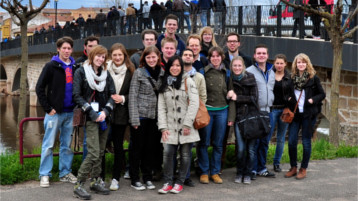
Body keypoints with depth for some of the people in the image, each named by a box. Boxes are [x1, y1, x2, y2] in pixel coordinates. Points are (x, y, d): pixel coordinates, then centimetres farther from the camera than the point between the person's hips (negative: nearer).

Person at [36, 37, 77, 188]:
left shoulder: (75, 67, 10)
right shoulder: (51, 66, -2)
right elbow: (40, 88, -5)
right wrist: (48, 108, -10)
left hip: (70, 113, 4)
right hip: (55, 112, -4)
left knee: (67, 145, 11)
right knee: (48, 145, -1)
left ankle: (65, 173, 20)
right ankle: (45, 174, 6)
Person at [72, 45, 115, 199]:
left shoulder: (106, 74, 12)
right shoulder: (81, 72, 0)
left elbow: (112, 94, 7)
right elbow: (77, 95, -6)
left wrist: (105, 111, -8)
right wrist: (90, 111, -14)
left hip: (104, 117, 5)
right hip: (90, 118, -5)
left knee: (100, 152, 8)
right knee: (94, 153, -14)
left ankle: (95, 181, 21)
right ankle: (79, 185, -6)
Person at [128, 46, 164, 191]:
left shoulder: (162, 73, 8)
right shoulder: (139, 73, -4)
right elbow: (132, 97, -7)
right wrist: (134, 118, -13)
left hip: (155, 117, 4)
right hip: (141, 116, -4)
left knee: (150, 147, 10)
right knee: (137, 147, 4)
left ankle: (147, 178, 22)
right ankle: (135, 179, 14)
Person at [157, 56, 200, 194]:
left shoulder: (188, 81, 1)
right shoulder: (164, 85, 12)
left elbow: (194, 103, -7)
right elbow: (161, 107, 8)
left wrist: (187, 124, -12)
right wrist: (163, 127, -2)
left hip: (186, 126, -2)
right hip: (170, 127, 2)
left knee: (185, 155, 2)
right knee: (167, 153, -10)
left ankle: (179, 182, 15)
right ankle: (168, 182, 2)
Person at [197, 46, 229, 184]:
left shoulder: (226, 73, 9)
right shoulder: (203, 72, 0)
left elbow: (230, 92, 15)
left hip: (222, 111, 3)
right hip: (206, 110, -3)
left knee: (218, 143, 7)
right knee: (204, 143, 0)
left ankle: (215, 172, 17)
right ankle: (204, 172, 11)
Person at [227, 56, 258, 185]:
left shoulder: (250, 78, 1)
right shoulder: (230, 80, 4)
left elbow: (254, 98, -4)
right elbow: (229, 99, 1)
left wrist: (237, 98, -9)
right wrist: (230, 118, -11)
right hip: (238, 117, 0)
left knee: (251, 148, 0)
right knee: (241, 148, -7)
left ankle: (247, 174, 15)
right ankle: (239, 173, 13)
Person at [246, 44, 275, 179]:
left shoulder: (271, 72, 15)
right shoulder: (249, 71, -7)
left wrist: (270, 104, 17)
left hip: (267, 111, 6)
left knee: (265, 141, 11)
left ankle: (261, 168, 22)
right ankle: (252, 169, 6)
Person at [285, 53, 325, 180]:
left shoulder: (313, 78, -1)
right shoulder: (292, 78, 8)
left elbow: (322, 94, 3)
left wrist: (313, 100, -13)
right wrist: (288, 98, 2)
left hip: (308, 114, -3)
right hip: (294, 113, 3)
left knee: (306, 142, 3)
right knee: (291, 141, 2)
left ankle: (303, 169, 14)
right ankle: (293, 168, 16)